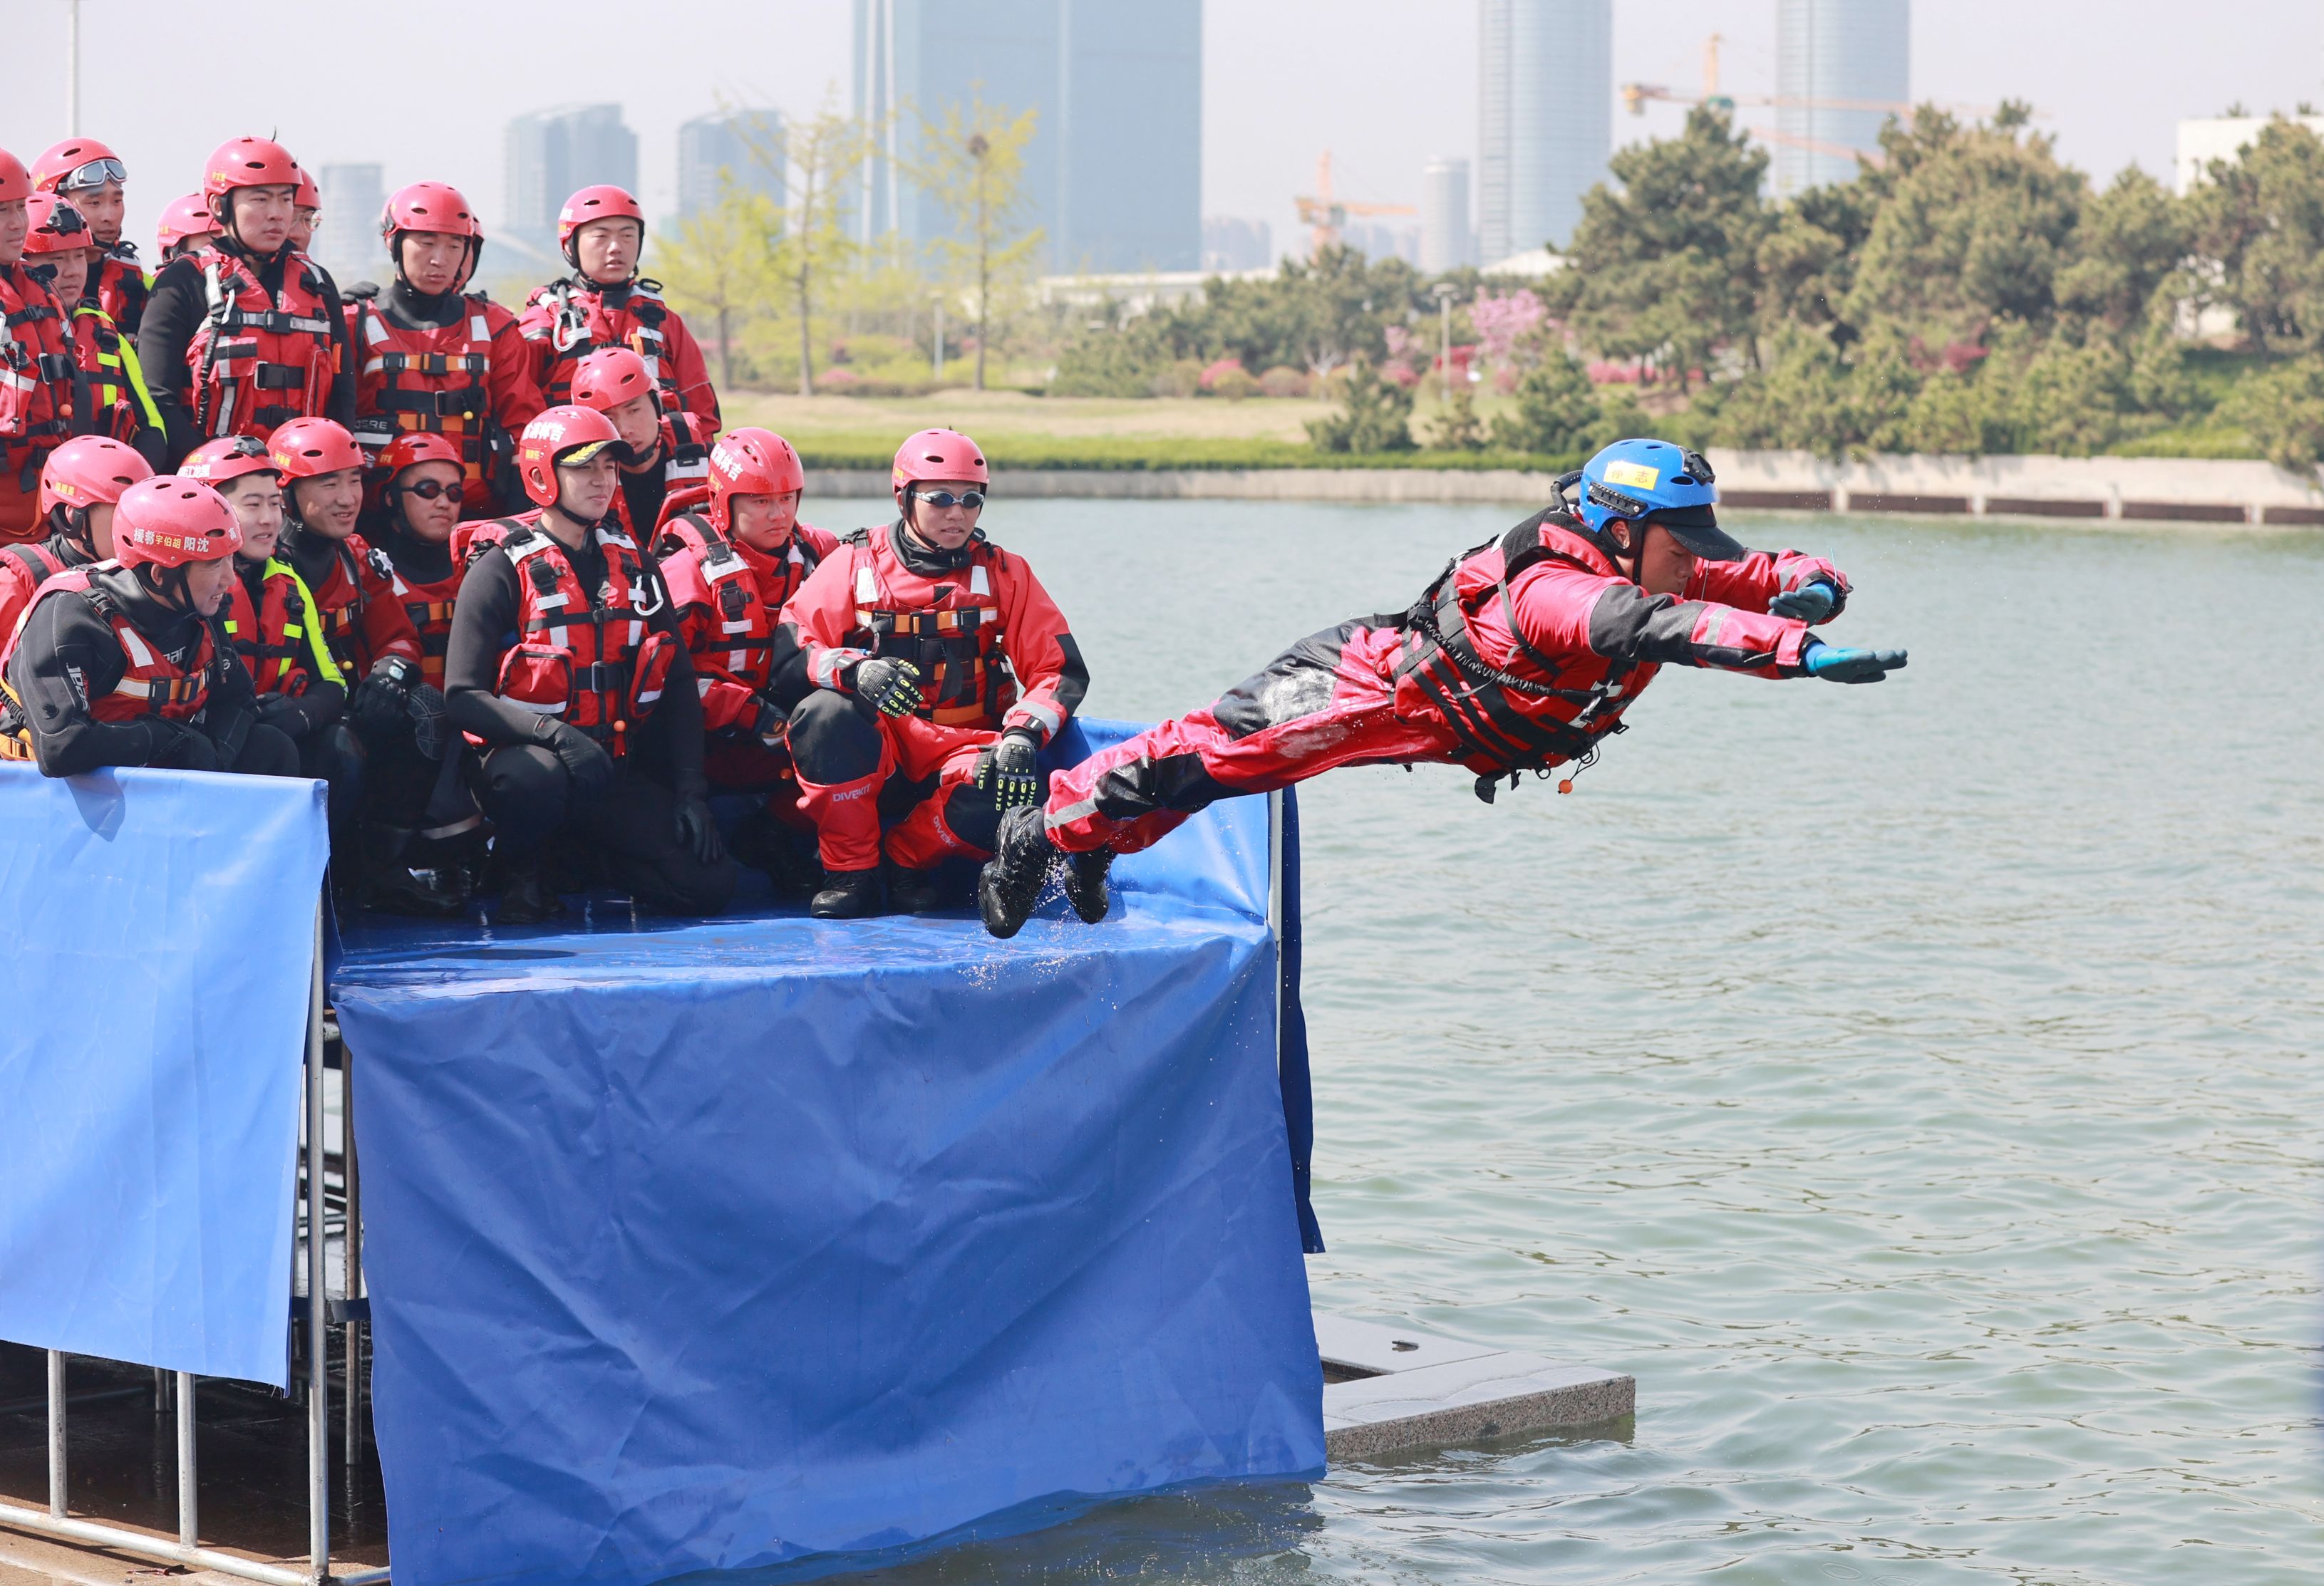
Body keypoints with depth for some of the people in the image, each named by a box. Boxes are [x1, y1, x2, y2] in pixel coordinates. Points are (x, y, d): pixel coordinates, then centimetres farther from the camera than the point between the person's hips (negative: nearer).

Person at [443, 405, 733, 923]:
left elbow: (678, 684, 11)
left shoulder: (632, 563, 10)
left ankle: (598, 855, 17)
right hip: (528, 751, -4)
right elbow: (463, 695, -15)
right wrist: (553, 732, -30)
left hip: (619, 769, 4)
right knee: (533, 778, -42)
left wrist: (689, 789, 0)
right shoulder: (503, 568, -7)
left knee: (709, 885, -14)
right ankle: (520, 876, -7)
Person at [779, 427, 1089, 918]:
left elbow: (1061, 668, 2)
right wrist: (855, 670, -27)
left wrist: (1023, 734, -18)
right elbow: (790, 642, -6)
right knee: (825, 713, -34)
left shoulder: (1004, 574, 7)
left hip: (964, 749, 1)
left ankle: (911, 858, -2)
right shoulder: (856, 564, 3)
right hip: (873, 755, -1)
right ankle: (852, 873, -16)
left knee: (1011, 791, -34)